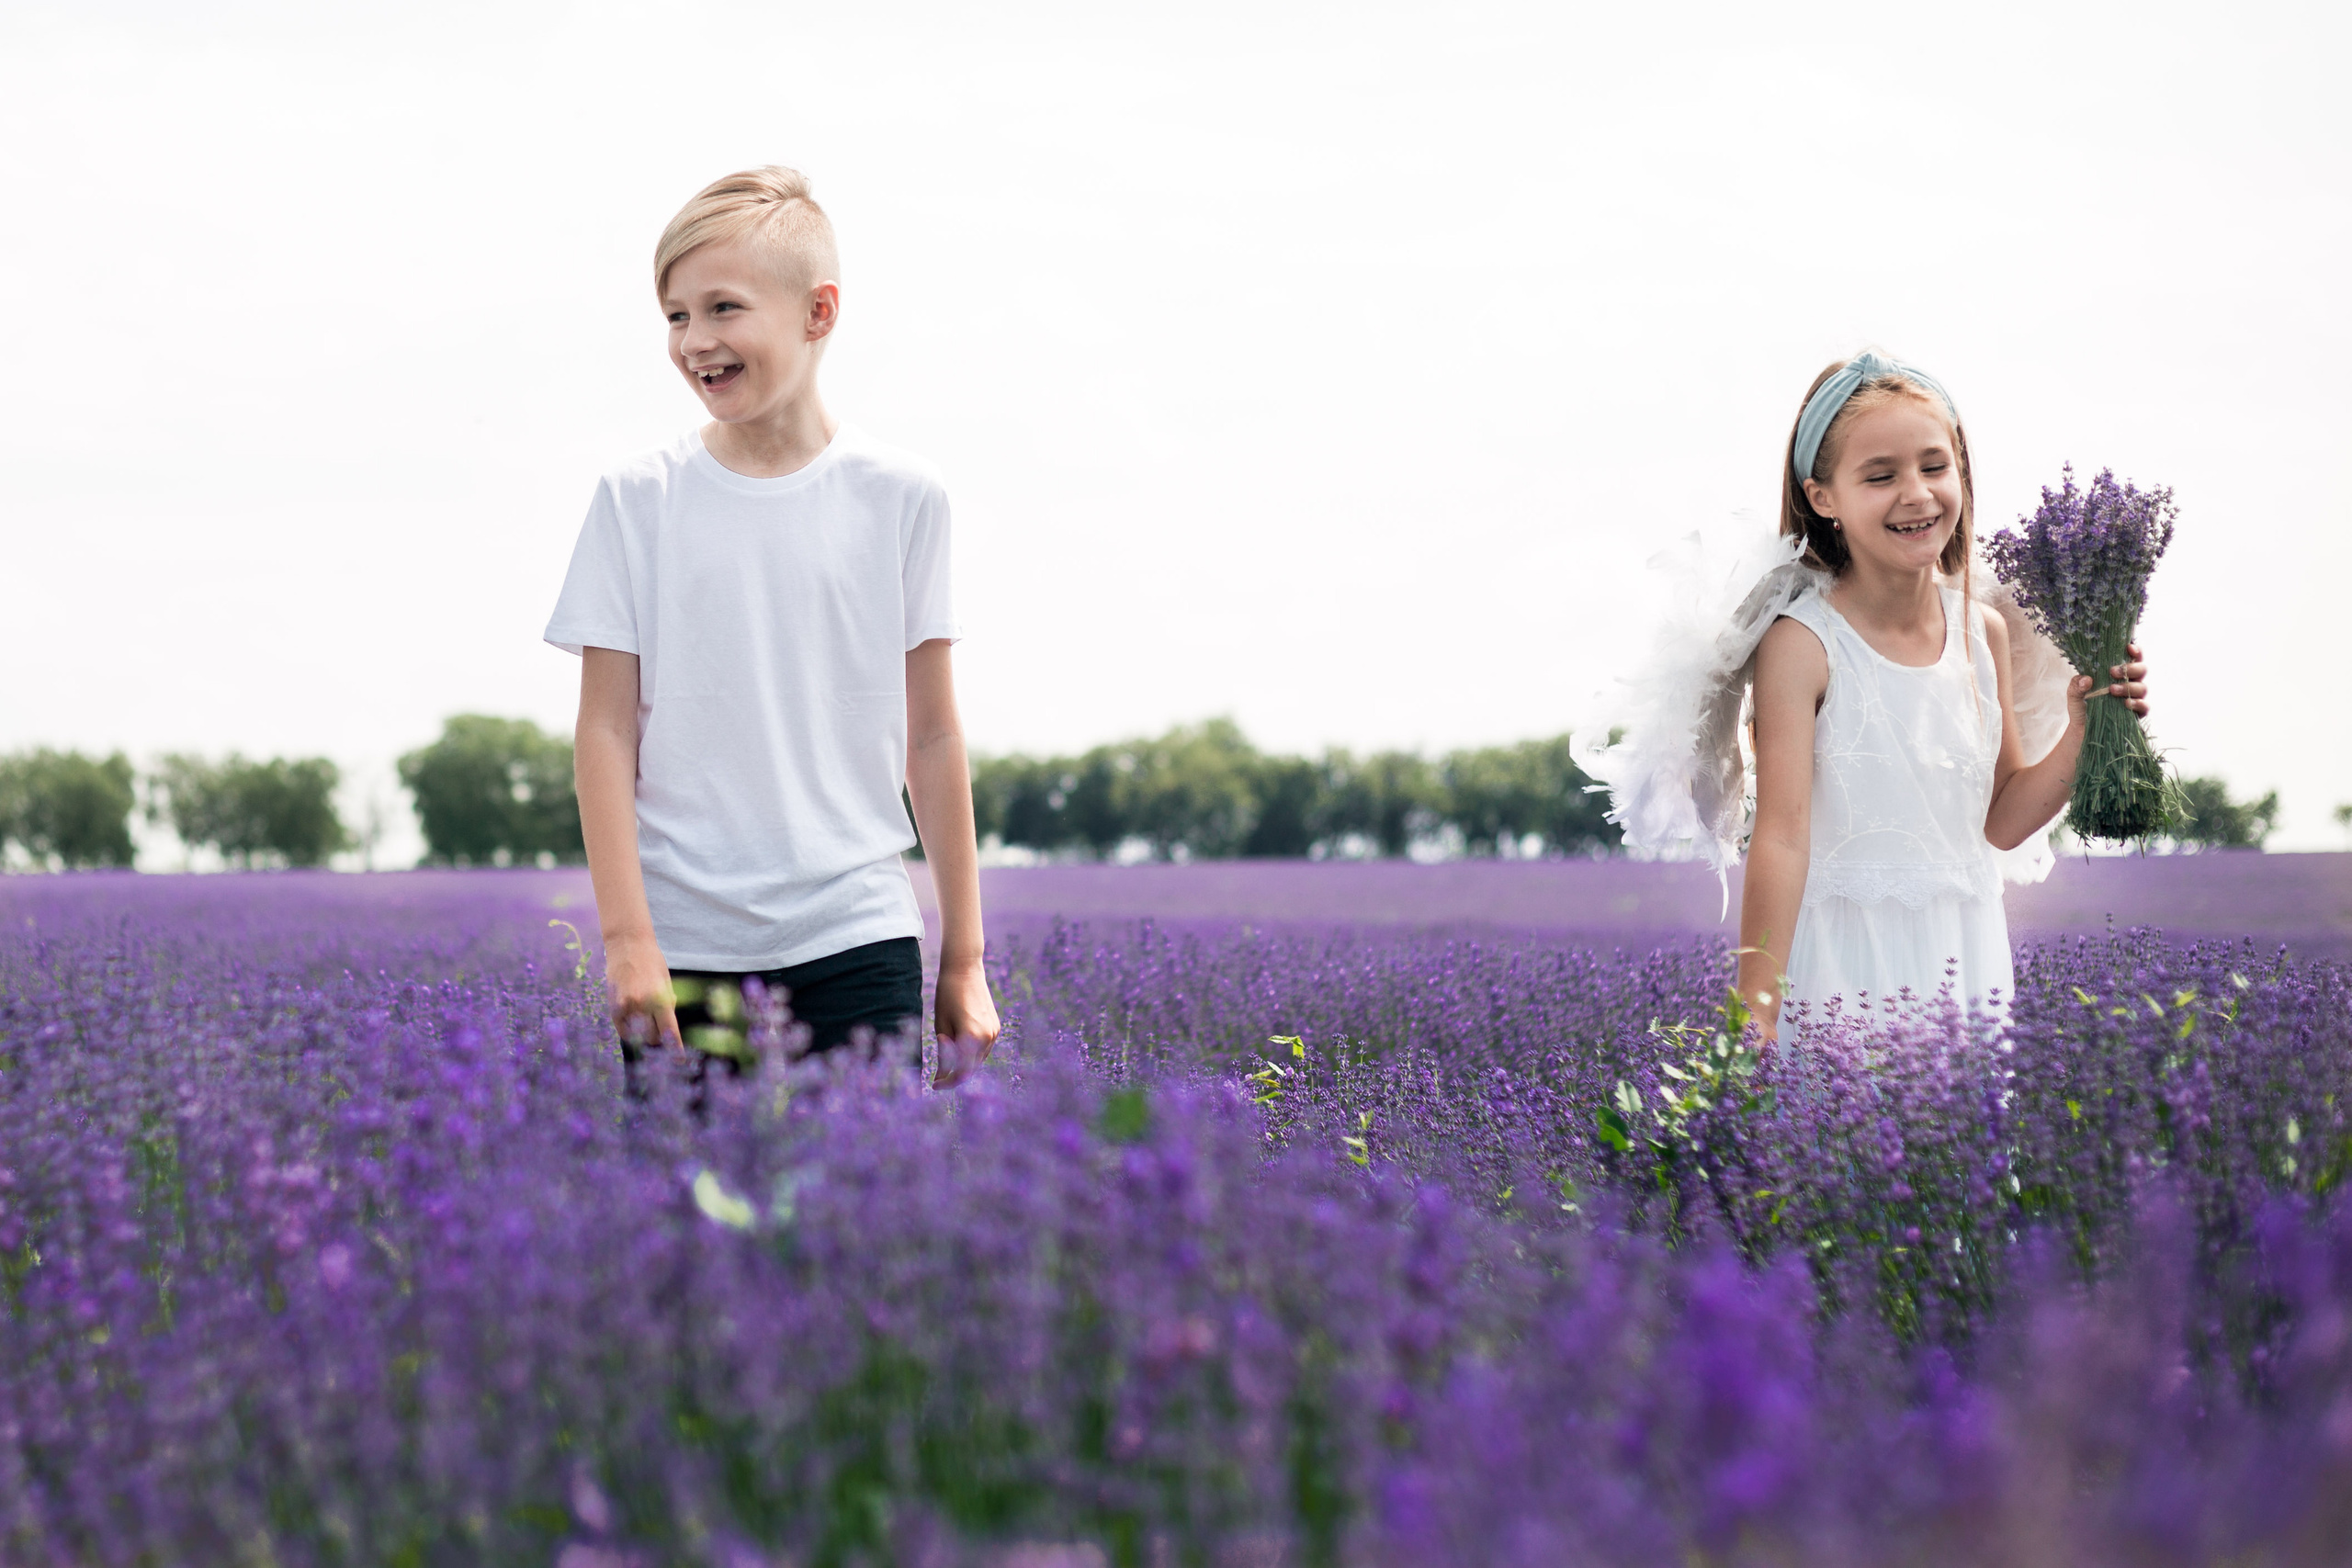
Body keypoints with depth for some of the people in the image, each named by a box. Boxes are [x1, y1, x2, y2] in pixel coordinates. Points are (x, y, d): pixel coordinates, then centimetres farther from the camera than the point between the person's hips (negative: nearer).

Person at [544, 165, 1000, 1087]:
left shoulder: (898, 498, 4)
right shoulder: (638, 502, 3)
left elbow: (931, 736, 7)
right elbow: (607, 732, 2)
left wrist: (964, 958, 8)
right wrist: (625, 935, -7)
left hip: (857, 940, 0)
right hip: (681, 952, 0)